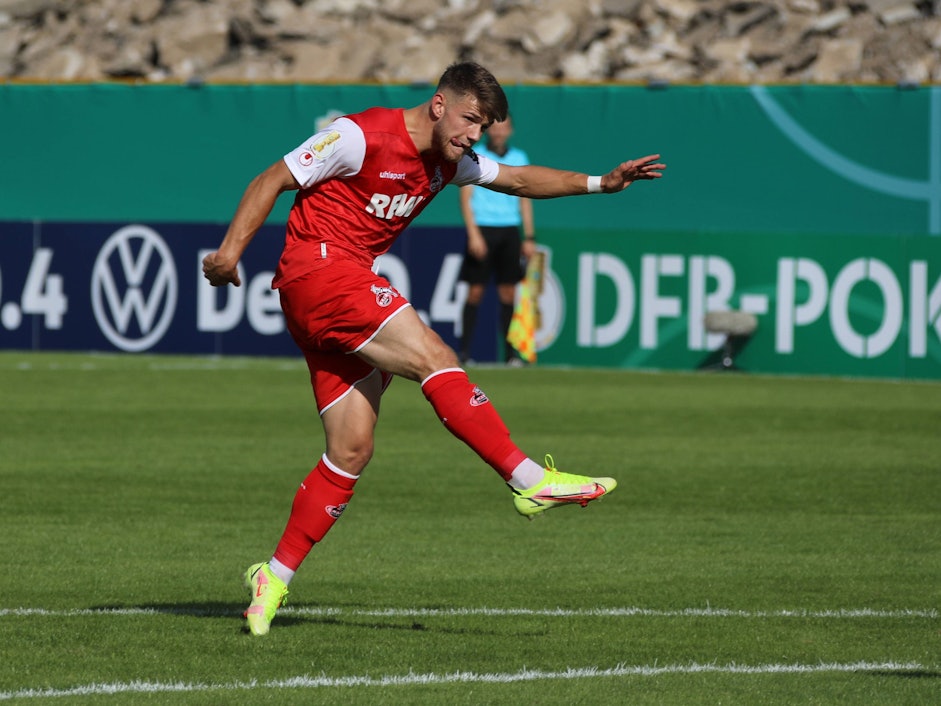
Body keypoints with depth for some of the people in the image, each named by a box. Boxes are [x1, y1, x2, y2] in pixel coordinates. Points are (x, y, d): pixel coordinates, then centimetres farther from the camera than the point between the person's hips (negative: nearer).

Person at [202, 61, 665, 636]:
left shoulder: (448, 163, 13)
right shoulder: (362, 137, -11)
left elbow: (520, 179, 25)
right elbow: (272, 181, -9)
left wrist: (601, 183, 15)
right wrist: (232, 248, -20)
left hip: (350, 284, 10)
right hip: (318, 267, -9)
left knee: (352, 451, 1)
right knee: (435, 358, -22)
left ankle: (275, 578, 4)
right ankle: (531, 480, -27)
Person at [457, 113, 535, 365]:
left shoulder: (519, 158, 11)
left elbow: (525, 199, 15)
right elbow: (466, 196, -4)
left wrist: (529, 237, 9)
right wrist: (473, 233, -13)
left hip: (509, 231, 3)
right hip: (482, 229, -3)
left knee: (508, 292, 2)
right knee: (475, 291, -5)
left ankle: (510, 353, 5)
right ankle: (464, 352, -1)